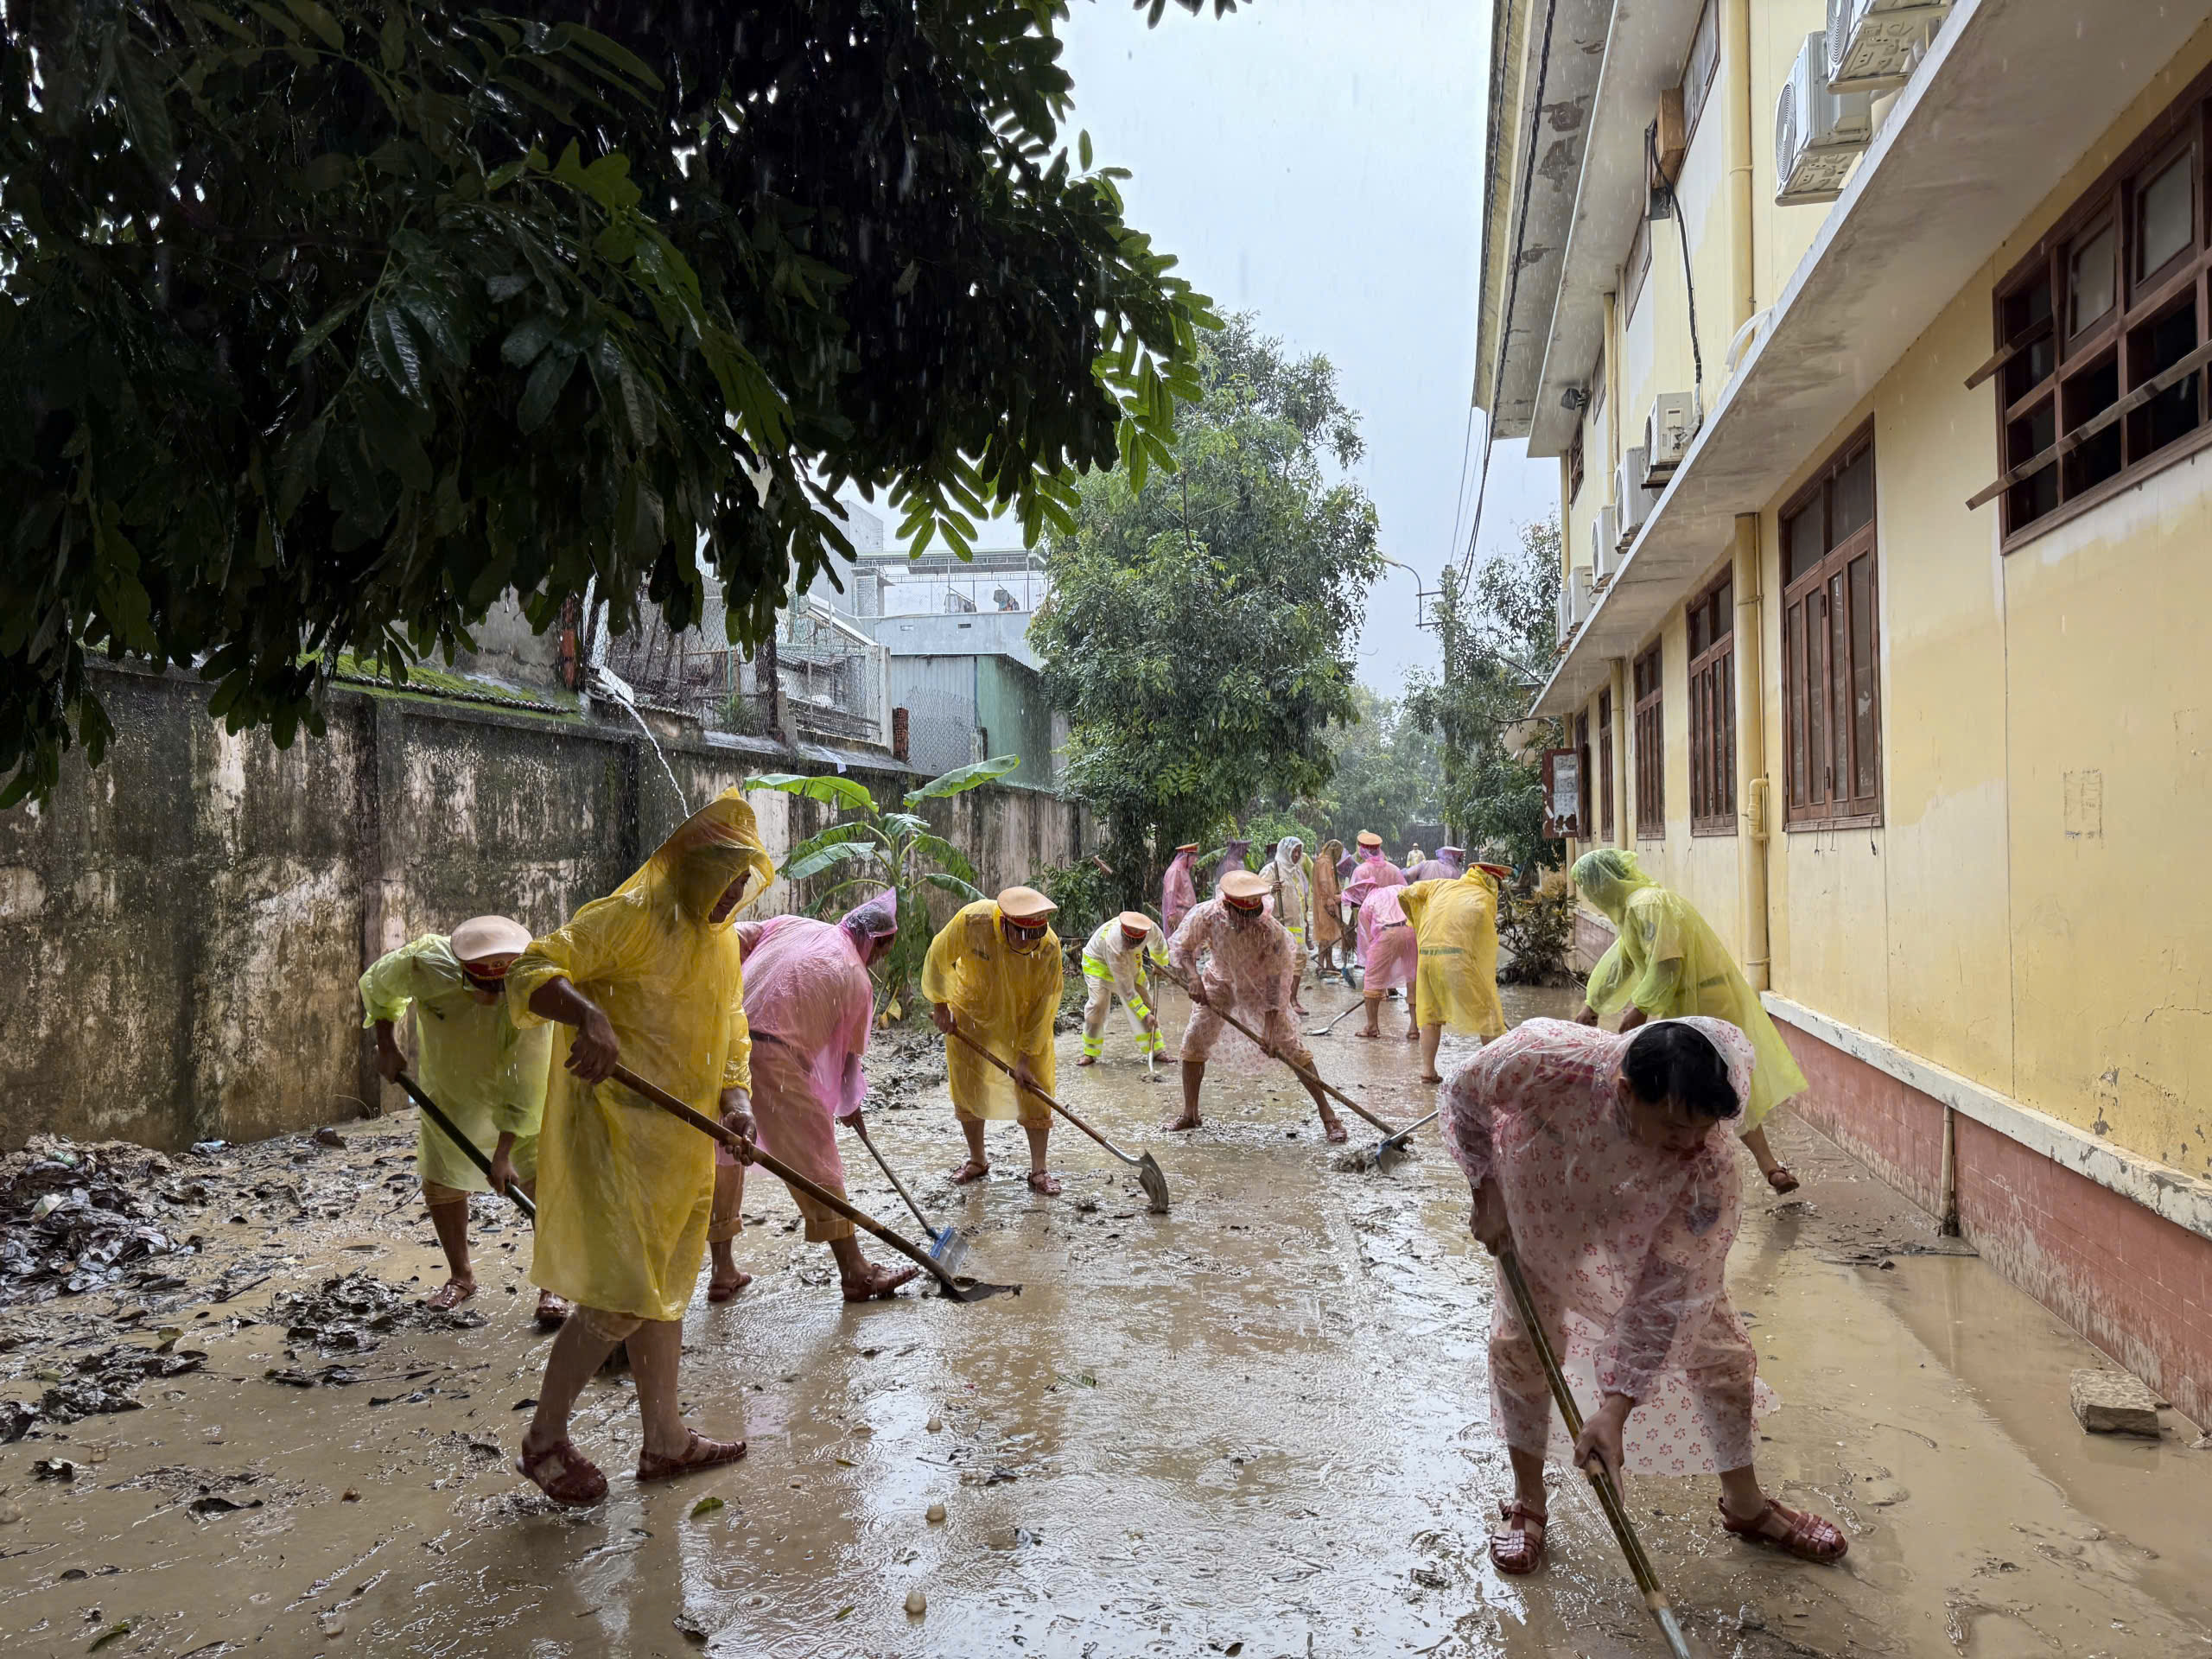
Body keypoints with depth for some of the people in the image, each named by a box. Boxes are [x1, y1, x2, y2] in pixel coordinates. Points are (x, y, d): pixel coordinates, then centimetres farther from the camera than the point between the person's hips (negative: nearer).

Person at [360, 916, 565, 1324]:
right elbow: (376, 986, -4)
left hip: (519, 1095, -3)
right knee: (440, 1184, 11)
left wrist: (503, 1154, -29)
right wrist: (386, 1044, -9)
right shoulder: (425, 963, -31)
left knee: (541, 1183, -8)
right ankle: (461, 1276, 32)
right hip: (449, 1091, 3)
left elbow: (525, 1090, -31)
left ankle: (552, 1288, 5)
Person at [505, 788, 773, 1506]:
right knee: (621, 1297, -7)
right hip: (617, 1132, -9)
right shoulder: (632, 916, -15)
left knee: (665, 1288, 17)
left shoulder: (724, 940, 13)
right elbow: (532, 970, -22)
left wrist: (734, 1096, 1)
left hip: (684, 1144, 9)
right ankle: (544, 1439, 14)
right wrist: (588, 1012, -42)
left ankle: (666, 1440, 30)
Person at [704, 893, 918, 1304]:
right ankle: (854, 1271, 14)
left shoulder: (791, 924, 19)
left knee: (723, 1154, 19)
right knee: (815, 1159, 6)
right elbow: (848, 1056, 14)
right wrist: (851, 1106, 31)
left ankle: (723, 1271, 28)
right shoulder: (856, 980, 8)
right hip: (773, 1055, -5)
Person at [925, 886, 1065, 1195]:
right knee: (968, 1088, 7)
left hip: (1025, 1020, -1)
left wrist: (1026, 1057, -17)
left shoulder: (1049, 947, -30)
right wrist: (939, 1005, -5)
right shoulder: (972, 920, -33)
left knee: (1035, 1091, -4)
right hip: (971, 1014, 1)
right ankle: (977, 1161, 25)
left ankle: (1039, 1170, 7)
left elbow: (1045, 1005, -20)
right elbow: (939, 956, -14)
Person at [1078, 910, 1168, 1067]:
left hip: (1130, 963, 5)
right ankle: (1090, 1053, -3)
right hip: (1098, 963, -5)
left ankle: (1155, 1051, 9)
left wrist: (1160, 964, 18)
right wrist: (1145, 1014, -37)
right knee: (1097, 1005, -18)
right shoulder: (1114, 945, -43)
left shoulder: (1151, 929, -30)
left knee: (1146, 1003, 0)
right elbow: (1126, 989, -37)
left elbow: (1158, 944, 0)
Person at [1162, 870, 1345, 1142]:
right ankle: (1189, 1114, 14)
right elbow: (1180, 946, -13)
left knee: (1290, 1046, -10)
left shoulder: (1272, 931, -33)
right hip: (1220, 982, 3)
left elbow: (1277, 983, -25)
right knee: (1194, 1040, -2)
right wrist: (1193, 978, -31)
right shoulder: (1208, 914, -28)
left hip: (1259, 988, -3)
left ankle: (1327, 1114, -3)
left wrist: (1269, 1028, -27)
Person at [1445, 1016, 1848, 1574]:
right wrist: (1487, 1192, -16)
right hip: (1544, 1217, 0)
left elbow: (1663, 1301, -30)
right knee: (1521, 1348, -3)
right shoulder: (1543, 1060, -44)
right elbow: (1463, 1095, -19)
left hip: (1648, 1234, 1)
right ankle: (1527, 1504, 20)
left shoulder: (1708, 1171, -38)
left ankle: (1745, 1505, 29)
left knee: (1721, 1354, 4)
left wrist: (1615, 1411, -30)